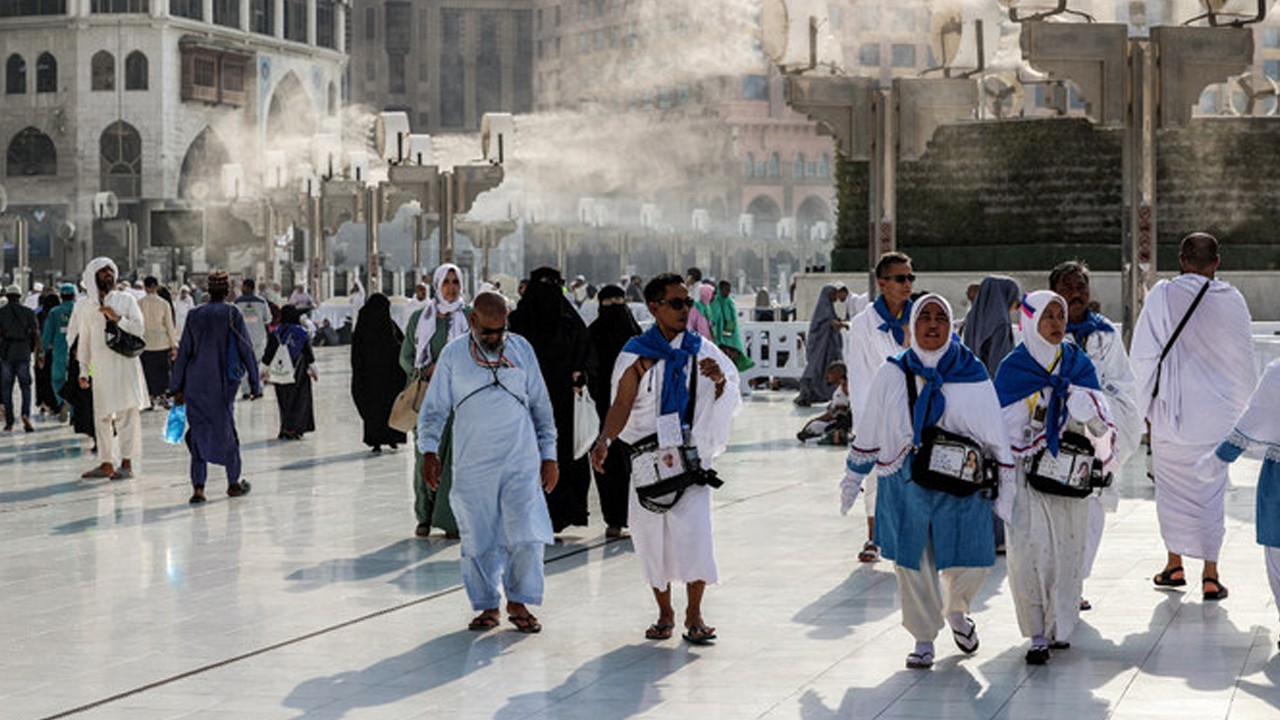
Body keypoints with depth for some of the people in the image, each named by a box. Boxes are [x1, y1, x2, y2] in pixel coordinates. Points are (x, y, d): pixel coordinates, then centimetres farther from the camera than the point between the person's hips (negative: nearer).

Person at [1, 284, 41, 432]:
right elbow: (36, 334, 0)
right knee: (26, 387, 7)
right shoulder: (29, 312, 3)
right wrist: (38, 352, 7)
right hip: (24, 354, 1)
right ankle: (26, 415, -15)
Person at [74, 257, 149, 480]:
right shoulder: (86, 305, 10)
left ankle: (127, 464, -2)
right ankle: (106, 464, 14)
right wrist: (83, 371, 11)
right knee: (102, 416, 6)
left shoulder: (126, 299, 3)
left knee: (126, 414, -5)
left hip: (125, 364, -3)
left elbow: (140, 329, -3)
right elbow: (84, 340, 14)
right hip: (100, 367, 3)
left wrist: (117, 318, -14)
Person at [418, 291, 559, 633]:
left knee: (526, 536, -6)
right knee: (478, 541, 4)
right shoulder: (453, 355, 4)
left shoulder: (521, 349, 7)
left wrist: (549, 455, 10)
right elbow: (434, 408, 7)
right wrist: (429, 451, -6)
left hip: (521, 463, 0)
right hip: (472, 466, 0)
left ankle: (518, 602, 11)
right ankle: (487, 606, 19)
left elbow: (541, 405, 13)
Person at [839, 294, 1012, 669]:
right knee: (913, 563, 3)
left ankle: (956, 611, 31)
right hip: (906, 483, 1)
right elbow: (869, 430, 13)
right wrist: (852, 479, 16)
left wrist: (1005, 489, 7)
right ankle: (923, 638, 20)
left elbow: (996, 434, 8)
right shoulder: (892, 374, 5)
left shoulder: (972, 374, 3)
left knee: (971, 561, -2)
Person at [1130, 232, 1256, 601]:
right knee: (1212, 491, 7)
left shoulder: (1161, 295, -7)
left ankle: (1175, 564, 19)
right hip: (1216, 414, 1)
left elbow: (1143, 353, -6)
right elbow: (1244, 360, 3)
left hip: (1171, 409, -1)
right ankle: (1210, 573, 3)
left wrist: (1147, 403, 6)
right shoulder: (1231, 300, -3)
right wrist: (1242, 409, 15)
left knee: (1172, 487, 13)